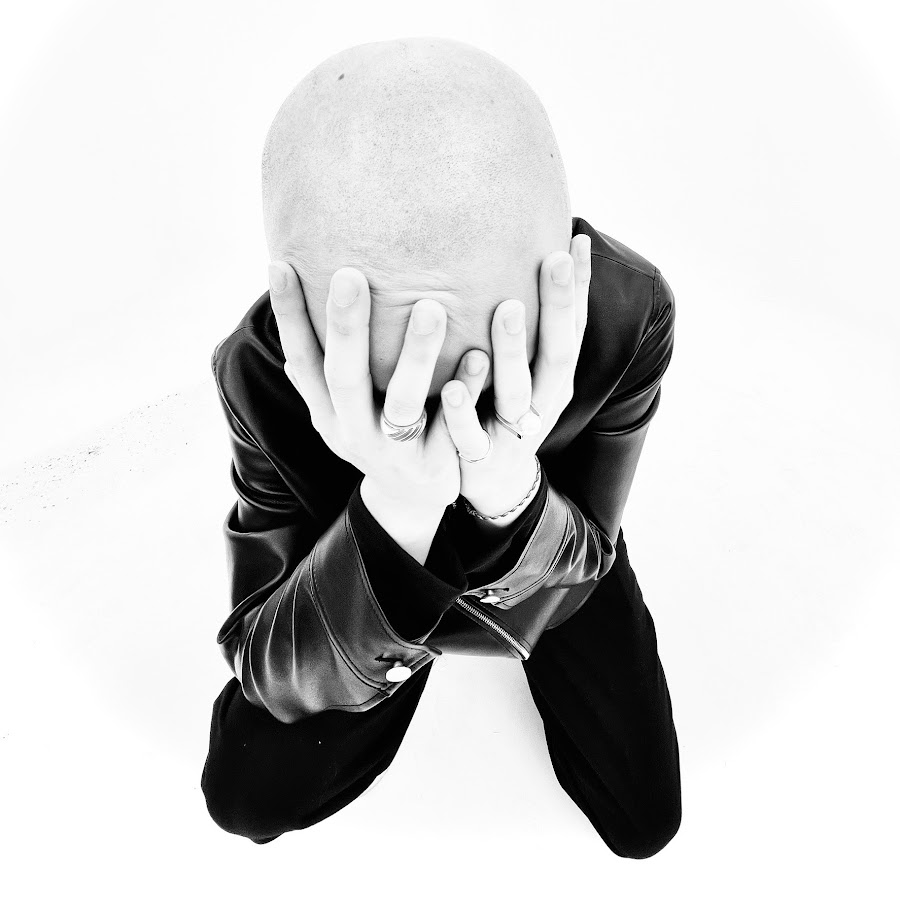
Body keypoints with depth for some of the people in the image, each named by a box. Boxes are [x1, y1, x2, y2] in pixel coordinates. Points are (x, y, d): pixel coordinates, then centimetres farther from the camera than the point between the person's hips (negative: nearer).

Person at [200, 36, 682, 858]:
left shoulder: (630, 312, -35)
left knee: (646, 819, 4)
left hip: (552, 549, 1)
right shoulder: (264, 369, -36)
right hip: (361, 542, 0)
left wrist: (513, 497, -49)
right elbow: (272, 674, -31)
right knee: (245, 797, 0)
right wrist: (393, 511, -52)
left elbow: (585, 560, -24)